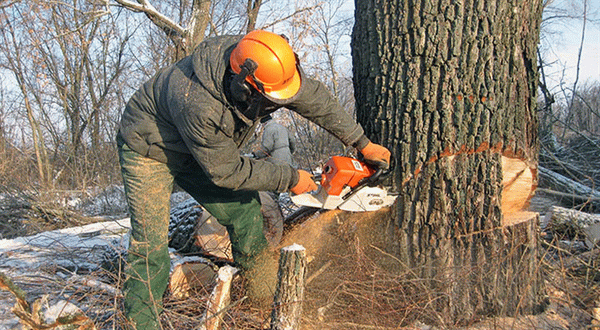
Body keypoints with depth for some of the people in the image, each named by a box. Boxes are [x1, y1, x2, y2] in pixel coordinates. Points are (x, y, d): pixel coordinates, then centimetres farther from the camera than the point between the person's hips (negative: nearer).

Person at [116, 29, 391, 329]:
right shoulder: (198, 105, -43)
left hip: (200, 147, 6)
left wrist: (363, 143, -2)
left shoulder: (257, 66, -23)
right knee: (151, 242, -11)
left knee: (244, 207, -1)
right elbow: (227, 171, -28)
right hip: (149, 149, -6)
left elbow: (316, 99, -9)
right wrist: (289, 179, -20)